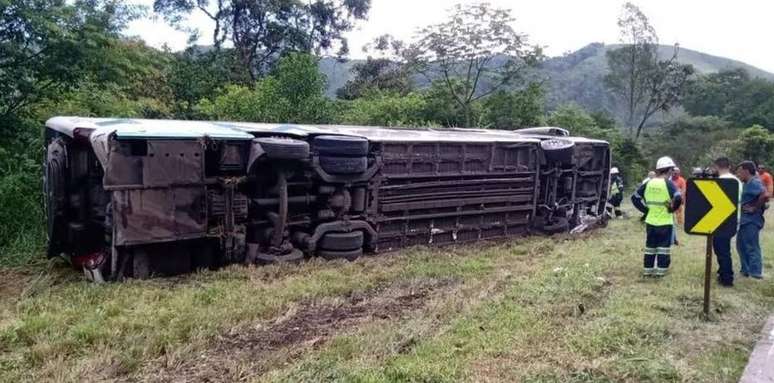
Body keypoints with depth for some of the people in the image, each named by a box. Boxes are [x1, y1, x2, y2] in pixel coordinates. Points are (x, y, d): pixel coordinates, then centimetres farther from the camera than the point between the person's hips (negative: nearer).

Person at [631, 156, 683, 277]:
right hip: (665, 222, -5)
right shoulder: (668, 183, -13)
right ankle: (660, 270, 7)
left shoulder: (648, 183, 3)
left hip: (650, 221, 5)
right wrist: (672, 209, -9)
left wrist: (645, 209, 8)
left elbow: (635, 197, 6)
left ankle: (647, 270, 18)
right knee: (663, 247, 6)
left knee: (650, 246, 14)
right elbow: (678, 198, -26)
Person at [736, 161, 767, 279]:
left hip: (751, 220, -11)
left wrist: (755, 208, -22)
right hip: (745, 220, 11)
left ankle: (755, 274, 3)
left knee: (752, 247, -4)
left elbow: (765, 195, -31)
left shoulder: (754, 182, -16)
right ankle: (746, 270, 26)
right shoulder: (748, 183, 14)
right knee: (741, 245, 17)